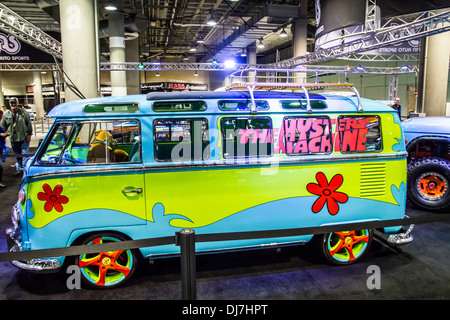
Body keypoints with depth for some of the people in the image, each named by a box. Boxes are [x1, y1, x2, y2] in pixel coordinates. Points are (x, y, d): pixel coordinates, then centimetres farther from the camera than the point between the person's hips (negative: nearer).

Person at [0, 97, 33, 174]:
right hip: (13, 139, 3)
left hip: (24, 138, -3)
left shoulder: (24, 112, -4)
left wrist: (29, 135, -8)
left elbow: (29, 124, -4)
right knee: (18, 155, 14)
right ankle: (19, 168, 28)